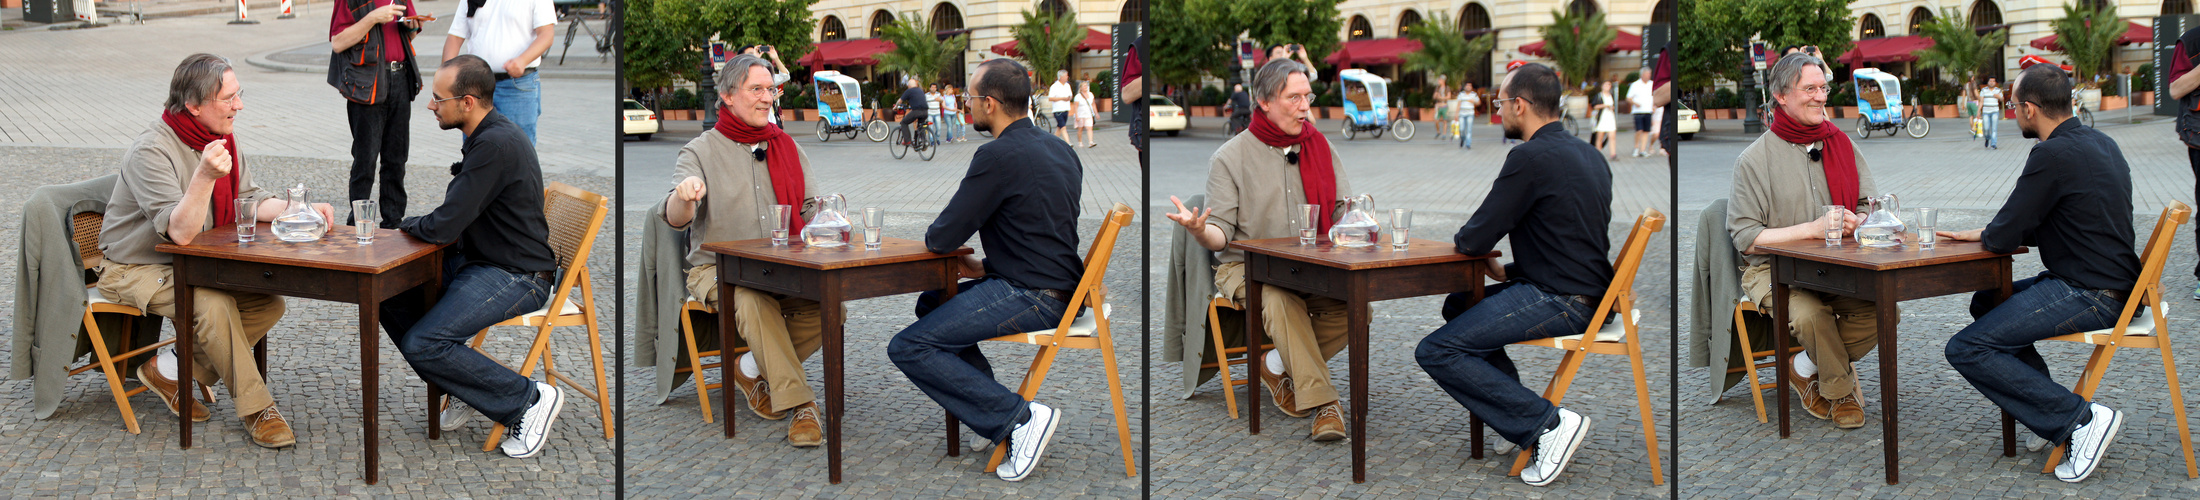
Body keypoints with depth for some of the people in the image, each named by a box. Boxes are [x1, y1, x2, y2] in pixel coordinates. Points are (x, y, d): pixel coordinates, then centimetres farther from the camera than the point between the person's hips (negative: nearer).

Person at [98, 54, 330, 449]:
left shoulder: (219, 137, 1)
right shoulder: (151, 152, -25)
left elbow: (251, 201, 6)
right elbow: (182, 232, -33)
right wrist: (205, 176, -47)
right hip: (136, 269, -8)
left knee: (270, 303, -11)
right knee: (213, 304, -32)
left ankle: (172, 370, -3)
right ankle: (256, 409, -17)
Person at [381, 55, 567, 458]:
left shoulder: (496, 145, -23)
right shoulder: (490, 135, 10)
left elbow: (442, 228, -23)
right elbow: (456, 219, 21)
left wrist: (407, 224, -2)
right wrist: (422, 225, 2)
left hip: (515, 279, -10)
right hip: (480, 262, 10)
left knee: (421, 344, -21)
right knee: (391, 299, 4)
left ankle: (528, 399, -8)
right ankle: (465, 389, 13)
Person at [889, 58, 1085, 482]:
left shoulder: (998, 155, -16)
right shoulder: (1061, 150, 13)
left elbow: (941, 239, -15)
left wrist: (945, 243, 9)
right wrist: (988, 266, 18)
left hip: (1029, 297, -10)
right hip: (1059, 286, 10)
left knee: (908, 348, -12)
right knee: (930, 303, 26)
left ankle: (1020, 417, -16)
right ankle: (992, 408, 15)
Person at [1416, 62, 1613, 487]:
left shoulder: (1531, 158, -16)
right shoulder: (1588, 154, 13)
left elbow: (1475, 240, -14)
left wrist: (1462, 238, 9)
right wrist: (1511, 270, 18)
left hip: (1558, 301, -10)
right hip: (1586, 291, 10)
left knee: (1435, 352, -14)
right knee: (1457, 305, 26)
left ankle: (1548, 422, -16)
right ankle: (1516, 408, 17)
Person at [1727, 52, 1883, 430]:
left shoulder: (1840, 144, 9)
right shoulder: (1754, 158, -5)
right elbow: (1746, 238, -11)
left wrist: (1856, 222, -16)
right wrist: (1814, 229, -19)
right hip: (1772, 269, -4)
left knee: (1883, 306, -24)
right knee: (1810, 313, -34)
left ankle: (1807, 370, 1)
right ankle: (1840, 391, -3)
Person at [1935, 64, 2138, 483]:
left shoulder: (2054, 155, -18)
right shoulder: (2100, 143, 13)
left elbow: (2002, 238, -17)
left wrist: (1988, 236, 7)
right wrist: (1990, 234, 17)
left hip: (2089, 297, -10)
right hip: (2110, 283, 10)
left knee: (1966, 350, -14)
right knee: (1985, 302, 25)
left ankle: (2080, 418, -15)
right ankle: (2050, 405, 16)